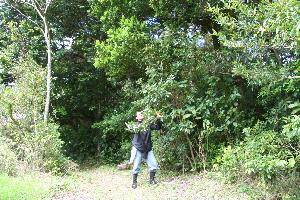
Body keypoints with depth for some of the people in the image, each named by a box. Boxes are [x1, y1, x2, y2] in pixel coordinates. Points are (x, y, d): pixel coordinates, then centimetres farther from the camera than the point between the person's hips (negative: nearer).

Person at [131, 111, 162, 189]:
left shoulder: (148, 124, 8)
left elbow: (157, 127, 2)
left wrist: (158, 120, -17)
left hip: (148, 149, 3)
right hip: (138, 148, -3)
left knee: (153, 164, 0)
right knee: (136, 166, 1)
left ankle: (152, 180, 18)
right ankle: (134, 182, 17)